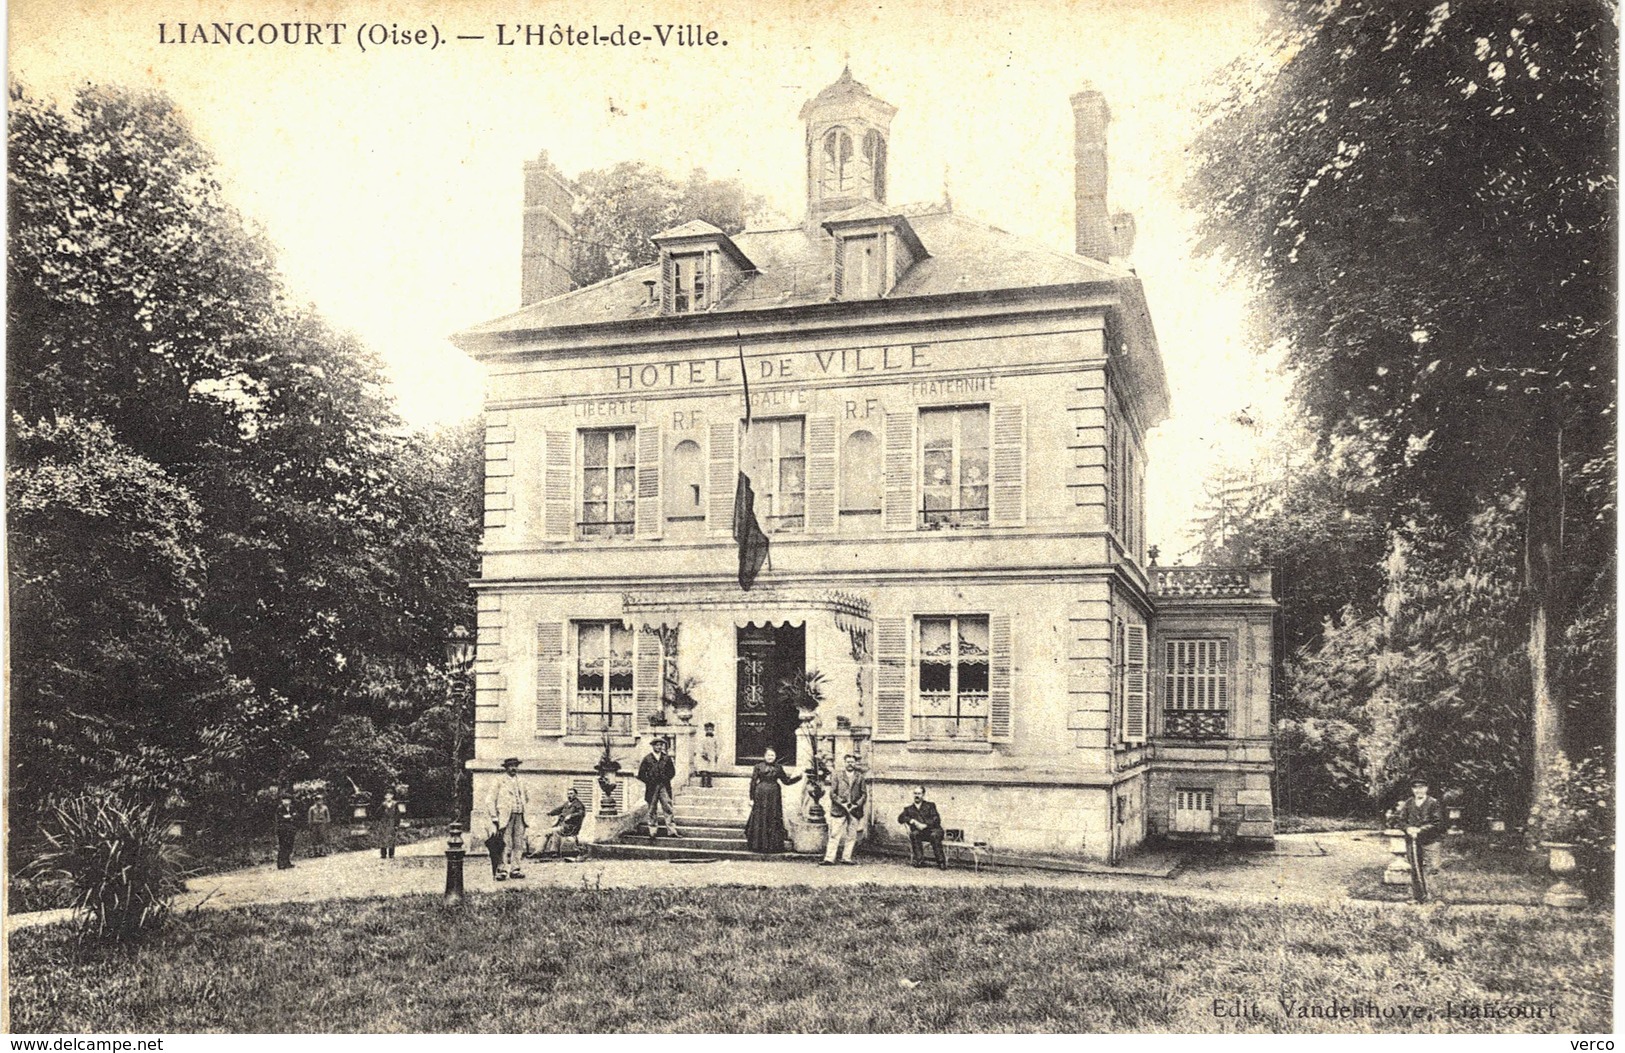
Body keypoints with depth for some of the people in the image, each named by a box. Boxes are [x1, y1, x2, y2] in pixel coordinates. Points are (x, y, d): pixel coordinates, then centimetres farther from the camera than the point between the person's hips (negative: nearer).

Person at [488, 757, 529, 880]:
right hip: (506, 817, -5)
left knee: (519, 844, 3)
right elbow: (492, 800, -1)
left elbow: (527, 798, 28)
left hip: (519, 816, 5)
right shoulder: (500, 781, 1)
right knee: (506, 844, -11)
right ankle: (502, 871, -9)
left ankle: (515, 869, 10)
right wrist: (494, 818, -6)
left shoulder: (521, 781, 16)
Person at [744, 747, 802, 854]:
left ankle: (774, 845, 9)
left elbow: (786, 781, 15)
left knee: (774, 820, 3)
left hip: (774, 795, 3)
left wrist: (797, 776, 2)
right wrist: (752, 798, -2)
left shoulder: (778, 768, 9)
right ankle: (759, 845, 5)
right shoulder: (758, 767, 1)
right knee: (760, 820, -1)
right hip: (761, 795, -3)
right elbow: (753, 783, 1)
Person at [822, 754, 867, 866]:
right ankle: (830, 858, -5)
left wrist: (857, 805, -5)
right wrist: (842, 804, -10)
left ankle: (847, 858, 12)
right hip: (838, 810, -2)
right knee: (835, 835, -4)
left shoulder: (860, 777, 9)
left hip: (854, 810, 2)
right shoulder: (838, 775, 4)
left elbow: (864, 794, 9)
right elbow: (832, 793, 0)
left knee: (851, 836, 5)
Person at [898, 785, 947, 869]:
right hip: (920, 833, 2)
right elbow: (900, 818, 6)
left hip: (932, 830, -2)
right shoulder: (909, 809, 23)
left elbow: (937, 820, 3)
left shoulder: (930, 806, 17)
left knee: (935, 835, -35)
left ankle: (941, 861, -33)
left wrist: (925, 825, -13)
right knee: (914, 834, -32)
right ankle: (919, 860, -32)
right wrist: (913, 821, -12)